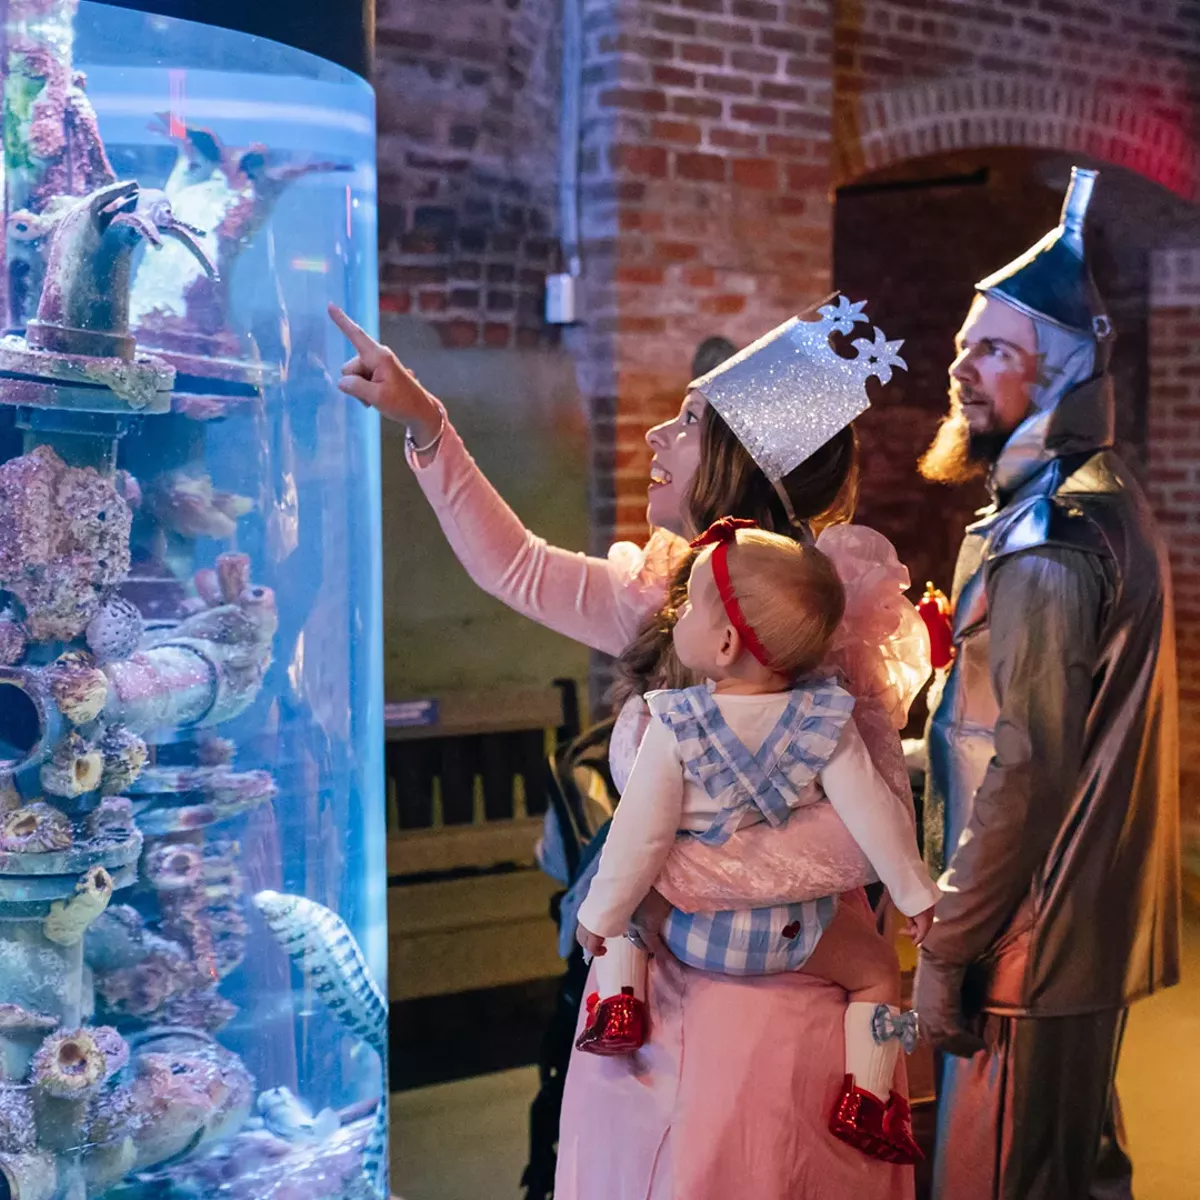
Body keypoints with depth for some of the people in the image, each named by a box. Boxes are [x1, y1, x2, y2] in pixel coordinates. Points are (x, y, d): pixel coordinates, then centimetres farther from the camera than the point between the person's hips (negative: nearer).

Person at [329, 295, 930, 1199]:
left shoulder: (828, 625, -19)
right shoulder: (663, 592, 0)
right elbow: (516, 567, 12)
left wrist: (676, 873, -24)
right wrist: (423, 422, 10)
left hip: (768, 994, -6)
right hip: (656, 977, 6)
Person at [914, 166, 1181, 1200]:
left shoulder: (1046, 538, -20)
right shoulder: (1101, 498, 12)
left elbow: (1023, 769, -23)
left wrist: (945, 951, -18)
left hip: (1034, 944, -10)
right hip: (1092, 925, 10)